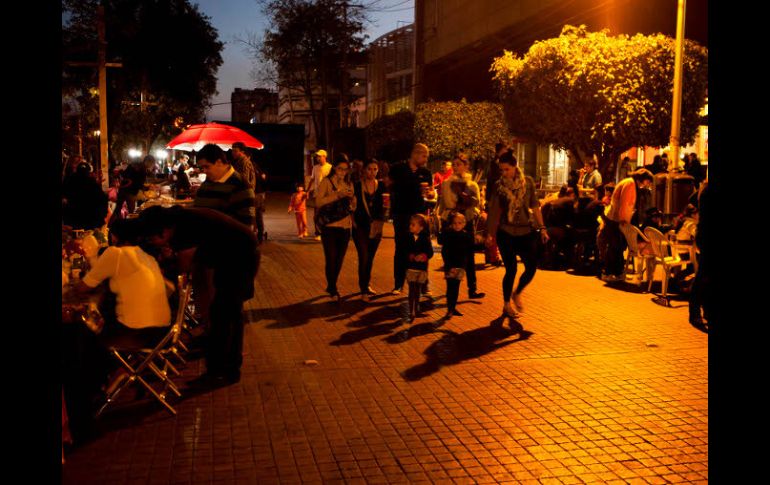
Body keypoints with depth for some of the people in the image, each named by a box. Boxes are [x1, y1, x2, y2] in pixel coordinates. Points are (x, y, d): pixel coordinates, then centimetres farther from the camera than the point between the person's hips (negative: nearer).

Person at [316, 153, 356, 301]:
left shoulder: (349, 184, 13)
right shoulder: (327, 182, -2)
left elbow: (353, 207, 15)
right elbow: (318, 202, -14)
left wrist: (352, 198, -6)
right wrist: (338, 195, -22)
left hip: (345, 227, 5)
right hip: (330, 226, -5)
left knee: (339, 259, 10)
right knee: (331, 258, -4)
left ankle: (331, 287, 27)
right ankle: (333, 289, 12)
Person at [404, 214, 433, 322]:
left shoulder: (425, 239, -4)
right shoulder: (408, 238, -3)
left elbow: (430, 252, -4)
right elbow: (404, 252, -4)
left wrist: (423, 256, -22)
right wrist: (411, 256, -20)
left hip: (422, 269, 1)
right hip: (411, 268, 0)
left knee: (418, 290, 14)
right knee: (412, 290, -3)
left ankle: (416, 309, 30)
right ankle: (412, 312, 1)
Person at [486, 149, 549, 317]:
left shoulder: (528, 182, 1)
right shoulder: (499, 185, -1)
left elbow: (535, 207, 4)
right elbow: (494, 210, 0)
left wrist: (542, 228, 0)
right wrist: (490, 232, -4)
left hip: (526, 231, 2)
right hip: (506, 233, -2)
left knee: (531, 267, -3)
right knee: (511, 269, -1)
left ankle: (517, 294, 25)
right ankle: (506, 305, 16)